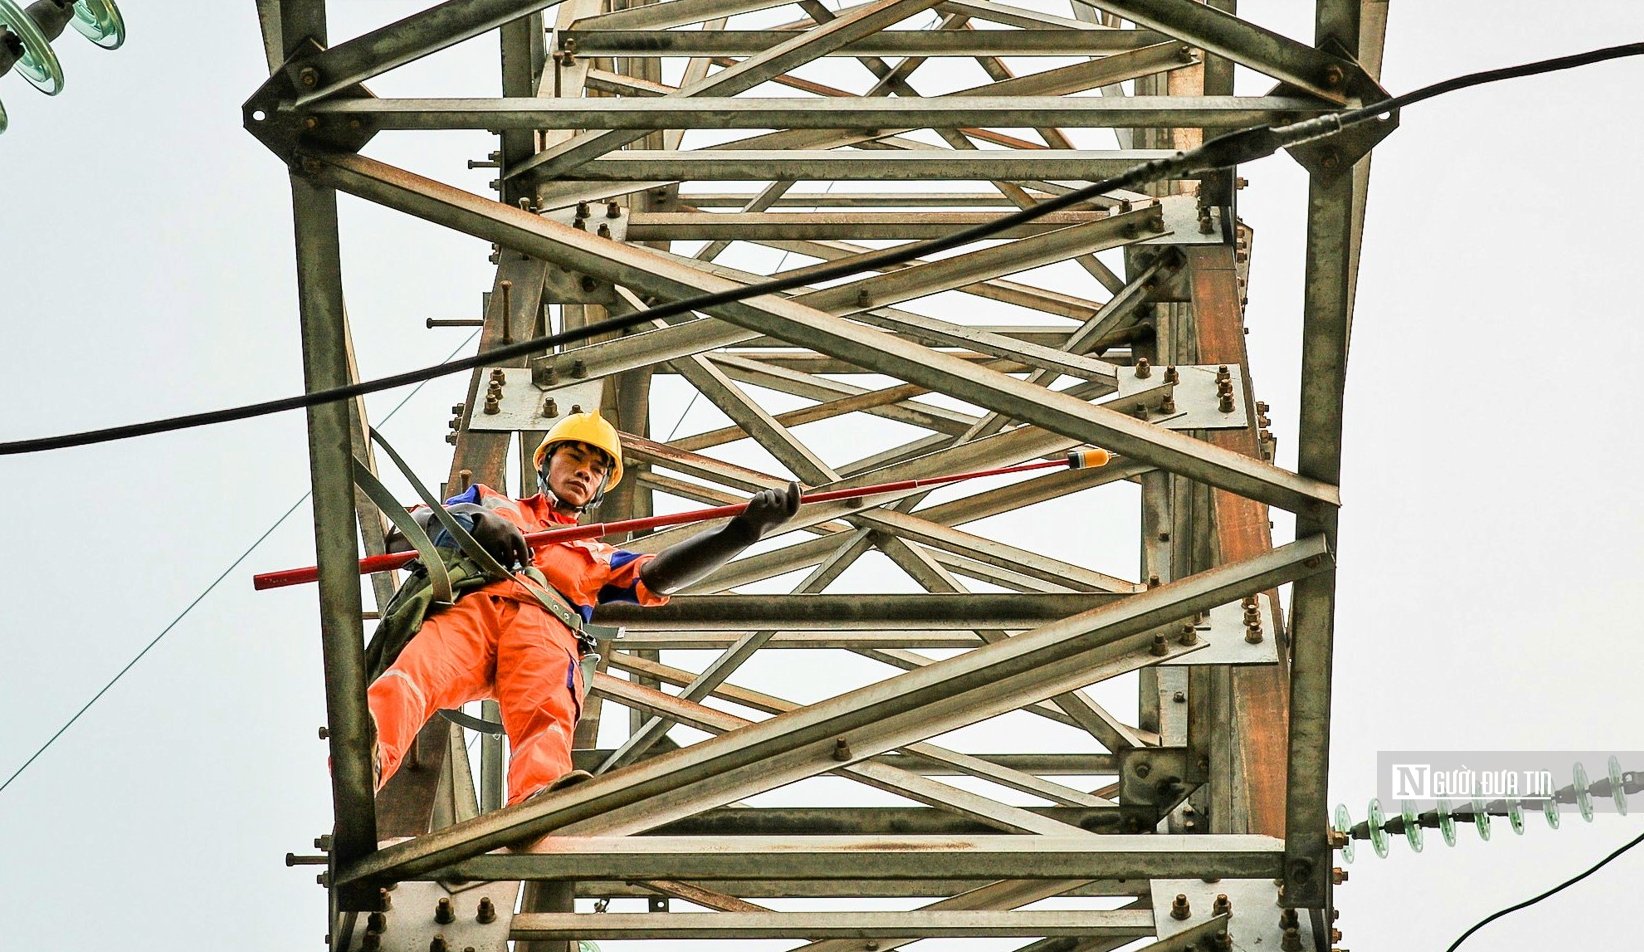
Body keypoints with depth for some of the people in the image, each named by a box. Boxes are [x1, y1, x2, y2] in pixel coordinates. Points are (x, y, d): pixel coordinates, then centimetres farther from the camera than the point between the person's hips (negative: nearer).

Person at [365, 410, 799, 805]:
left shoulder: (597, 556, 43)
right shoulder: (488, 502, 43)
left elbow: (658, 575, 20)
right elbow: (402, 535, 25)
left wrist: (743, 530, 4)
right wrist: (473, 521, 3)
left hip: (546, 623, 1)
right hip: (466, 605, -1)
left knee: (545, 713, -38)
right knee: (414, 675, -40)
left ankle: (541, 798, -70)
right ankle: (361, 760, -70)